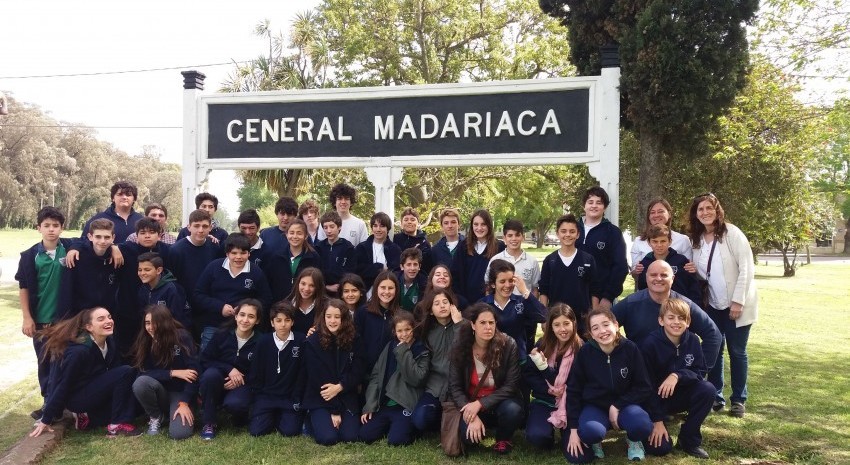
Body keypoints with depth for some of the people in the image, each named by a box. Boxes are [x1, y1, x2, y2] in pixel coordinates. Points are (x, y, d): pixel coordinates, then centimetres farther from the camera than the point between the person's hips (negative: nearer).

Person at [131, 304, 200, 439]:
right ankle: (156, 416, -1)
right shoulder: (144, 341, -6)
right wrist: (173, 373, -23)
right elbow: (143, 372, -11)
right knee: (140, 383, -31)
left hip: (180, 392, -3)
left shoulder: (182, 337, -15)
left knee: (179, 433, -25)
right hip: (160, 391, 3)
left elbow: (194, 370, -17)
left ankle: (171, 411, 11)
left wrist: (184, 403, -22)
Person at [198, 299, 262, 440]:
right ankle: (208, 423, -17)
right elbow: (205, 360, -5)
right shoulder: (222, 335, -6)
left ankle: (242, 416, 5)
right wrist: (229, 369, -19)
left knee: (234, 403, -35)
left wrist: (240, 380, -20)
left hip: (243, 385, -2)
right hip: (219, 383, 2)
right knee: (211, 374, -33)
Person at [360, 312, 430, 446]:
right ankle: (389, 425, 16)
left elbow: (416, 378, -18)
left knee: (395, 440, -22)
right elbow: (376, 376, 7)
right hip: (384, 403, 4)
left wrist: (404, 352, -17)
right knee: (365, 435, -9)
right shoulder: (390, 347, 8)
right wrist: (369, 406, 0)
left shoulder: (422, 351, -4)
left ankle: (409, 427, 9)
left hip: (406, 405, -4)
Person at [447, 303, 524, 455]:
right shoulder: (460, 347, -12)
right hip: (472, 403, 1)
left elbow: (511, 385, -15)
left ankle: (503, 437, 2)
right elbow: (454, 387, -9)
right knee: (468, 434, -27)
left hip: (500, 401, -1)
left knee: (513, 411, -34)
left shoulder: (508, 345, -16)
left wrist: (480, 404, -25)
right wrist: (473, 416, -23)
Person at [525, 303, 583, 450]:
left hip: (571, 403, -1)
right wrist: (549, 390, -15)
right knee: (536, 436, -25)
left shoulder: (581, 349, -9)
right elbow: (528, 373, 1)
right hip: (545, 400, 1)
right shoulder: (543, 345, 0)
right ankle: (550, 429, 11)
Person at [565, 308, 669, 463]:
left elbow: (644, 388, -5)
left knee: (641, 425, -33)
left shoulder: (630, 349, -13)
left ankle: (633, 440, 6)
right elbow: (573, 390, -5)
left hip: (625, 404, 1)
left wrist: (617, 406, -16)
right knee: (590, 431, -34)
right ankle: (595, 441, 6)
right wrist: (573, 428, -8)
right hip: (595, 406, -1)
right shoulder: (585, 352, -13)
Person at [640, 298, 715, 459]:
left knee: (708, 389, -25)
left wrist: (677, 376, -30)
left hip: (682, 394, 4)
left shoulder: (692, 340, -10)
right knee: (660, 446, -19)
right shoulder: (650, 344, -22)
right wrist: (657, 420, -20)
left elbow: (700, 372, -9)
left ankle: (689, 439, -7)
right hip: (656, 398, -4)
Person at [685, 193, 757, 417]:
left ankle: (738, 399, 17)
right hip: (713, 305, 5)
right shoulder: (697, 240, 4)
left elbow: (747, 268, -14)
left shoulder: (732, 233, -12)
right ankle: (715, 397, 20)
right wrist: (695, 271, -9)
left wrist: (738, 301, -18)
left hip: (737, 305, -5)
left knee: (737, 352, 4)